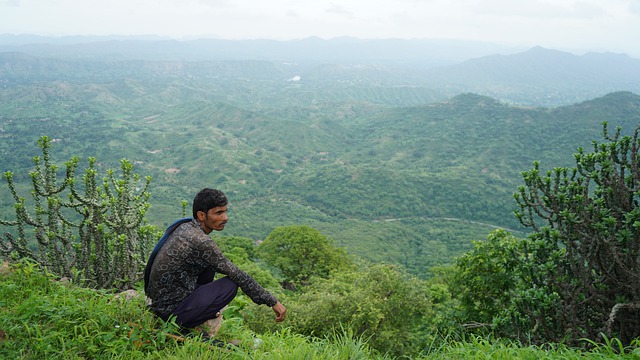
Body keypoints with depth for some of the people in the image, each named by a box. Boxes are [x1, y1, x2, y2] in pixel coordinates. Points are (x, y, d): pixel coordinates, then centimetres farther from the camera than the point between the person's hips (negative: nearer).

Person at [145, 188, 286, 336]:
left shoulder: (185, 226, 2)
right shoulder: (200, 242, -24)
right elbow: (238, 276, -20)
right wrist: (273, 302, -13)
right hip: (171, 311, -9)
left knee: (210, 264, 13)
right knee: (230, 284, -12)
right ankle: (181, 327, -4)